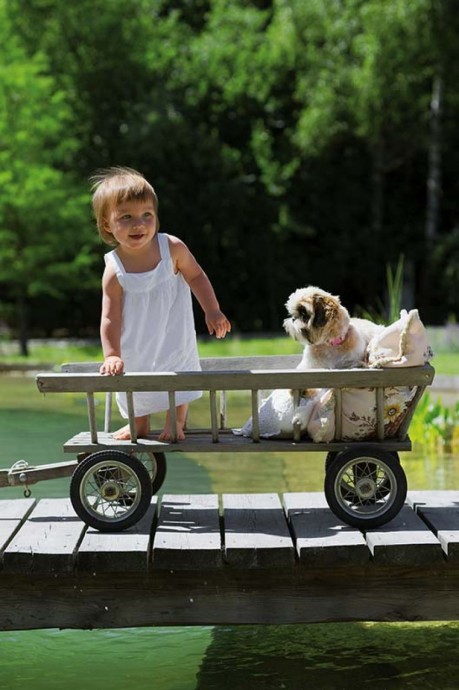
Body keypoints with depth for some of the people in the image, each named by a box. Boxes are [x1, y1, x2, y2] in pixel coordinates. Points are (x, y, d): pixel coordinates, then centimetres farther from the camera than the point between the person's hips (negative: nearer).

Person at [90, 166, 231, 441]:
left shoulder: (172, 248, -21)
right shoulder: (114, 271, -24)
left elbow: (196, 276, -4)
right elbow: (110, 318, -20)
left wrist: (213, 311, -7)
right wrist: (111, 355, -27)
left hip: (174, 339, 0)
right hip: (136, 346, 0)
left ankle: (176, 423, 32)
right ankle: (139, 425, 39)